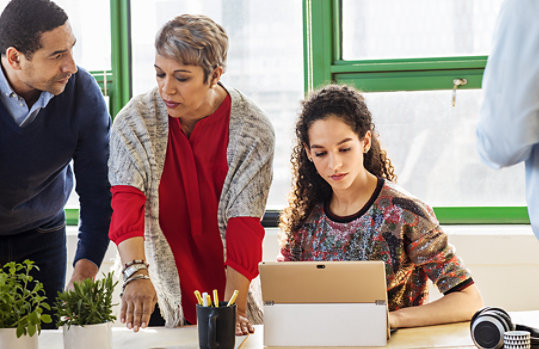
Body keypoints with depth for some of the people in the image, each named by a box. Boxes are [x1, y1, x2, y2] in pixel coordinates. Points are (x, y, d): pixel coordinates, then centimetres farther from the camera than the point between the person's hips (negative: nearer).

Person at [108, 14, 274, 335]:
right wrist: (137, 275, -36)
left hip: (227, 286, 0)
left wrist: (234, 309, -24)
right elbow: (127, 204, -20)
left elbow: (244, 227, -15)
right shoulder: (135, 122, -10)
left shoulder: (253, 131, -12)